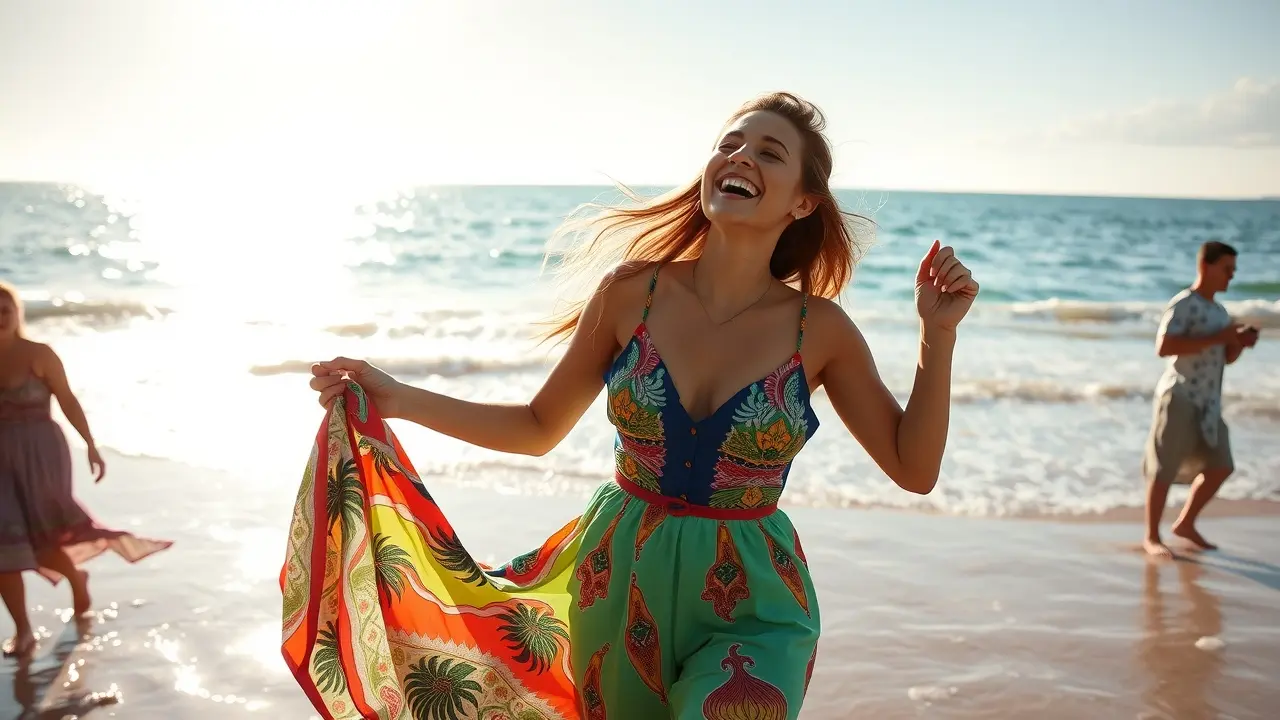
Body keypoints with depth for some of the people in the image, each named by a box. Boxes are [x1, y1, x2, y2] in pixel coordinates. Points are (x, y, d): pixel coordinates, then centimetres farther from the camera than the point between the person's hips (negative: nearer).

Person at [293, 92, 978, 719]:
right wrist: (398, 399, -5)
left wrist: (939, 333, -12)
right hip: (618, 588, 2)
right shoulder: (633, 290, -7)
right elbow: (540, 426, 3)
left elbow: (914, 468, -2)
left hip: (749, 606, -1)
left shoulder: (819, 329, -8)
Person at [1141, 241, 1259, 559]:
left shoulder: (1220, 311, 15)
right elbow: (1164, 347, -25)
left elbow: (1226, 358, 22)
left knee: (1220, 466, 9)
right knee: (1165, 469, -3)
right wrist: (1216, 338, -24)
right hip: (1179, 398, -8)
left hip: (1208, 402, 8)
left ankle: (1186, 523, 25)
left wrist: (1241, 343, 0)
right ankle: (1151, 536, 7)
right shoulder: (1183, 304, -11)